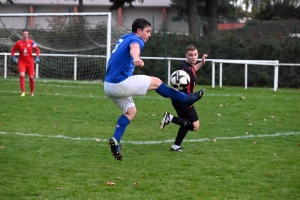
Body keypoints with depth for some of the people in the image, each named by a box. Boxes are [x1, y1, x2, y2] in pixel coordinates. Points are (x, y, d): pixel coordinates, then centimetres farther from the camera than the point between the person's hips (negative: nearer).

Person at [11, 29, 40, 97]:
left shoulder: (31, 42, -4)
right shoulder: (18, 43, -4)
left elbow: (37, 50, 8)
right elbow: (13, 50, 8)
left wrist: (37, 57, -3)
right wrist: (13, 57, -5)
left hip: (30, 62, 1)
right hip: (21, 62, -1)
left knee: (31, 77, 4)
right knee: (22, 75, -20)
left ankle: (32, 92, 24)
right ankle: (23, 92, -15)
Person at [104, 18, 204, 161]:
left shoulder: (123, 39, 17)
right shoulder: (136, 40, -12)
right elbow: (134, 48, -38)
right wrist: (136, 58, -60)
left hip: (109, 85, 10)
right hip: (120, 83, -10)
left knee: (131, 111, 20)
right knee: (156, 82, 0)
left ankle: (115, 140, 5)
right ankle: (187, 98, 12)